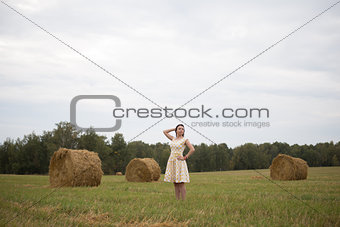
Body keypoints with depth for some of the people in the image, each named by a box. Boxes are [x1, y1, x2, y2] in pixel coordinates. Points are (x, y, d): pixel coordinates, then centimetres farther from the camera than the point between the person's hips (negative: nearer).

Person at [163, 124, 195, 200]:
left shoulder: (185, 139, -3)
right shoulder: (173, 139, 14)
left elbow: (192, 149, -13)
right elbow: (164, 132, 22)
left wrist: (185, 157, -11)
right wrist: (174, 128, 18)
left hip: (179, 162, -6)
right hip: (171, 162, 6)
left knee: (181, 184, -8)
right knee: (175, 184, 6)